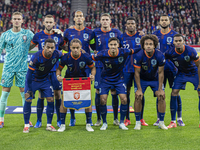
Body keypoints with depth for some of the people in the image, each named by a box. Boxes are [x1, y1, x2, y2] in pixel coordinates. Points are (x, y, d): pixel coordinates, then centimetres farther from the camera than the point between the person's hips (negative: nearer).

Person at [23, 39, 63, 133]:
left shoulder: (56, 54, -20)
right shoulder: (36, 57, -31)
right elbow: (29, 73, -24)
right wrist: (29, 89, -22)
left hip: (46, 80, 3)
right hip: (33, 79, -3)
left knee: (50, 100, -4)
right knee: (28, 100, -9)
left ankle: (49, 125, 8)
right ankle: (26, 125, 5)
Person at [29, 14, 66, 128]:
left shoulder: (58, 36, 5)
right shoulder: (38, 36, 3)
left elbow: (65, 47, 17)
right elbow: (28, 47, 12)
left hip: (55, 69, 1)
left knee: (57, 94, 1)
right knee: (41, 95, 1)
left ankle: (59, 120, 13)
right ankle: (39, 121, 11)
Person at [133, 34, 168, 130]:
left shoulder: (160, 56, -24)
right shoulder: (138, 56, -26)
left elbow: (160, 73, -13)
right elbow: (137, 73, -16)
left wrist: (160, 89, -14)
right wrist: (139, 89, -18)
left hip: (155, 79, 1)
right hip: (142, 79, -1)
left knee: (161, 97, -11)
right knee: (138, 97, -16)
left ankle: (161, 122, 3)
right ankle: (138, 122, -2)